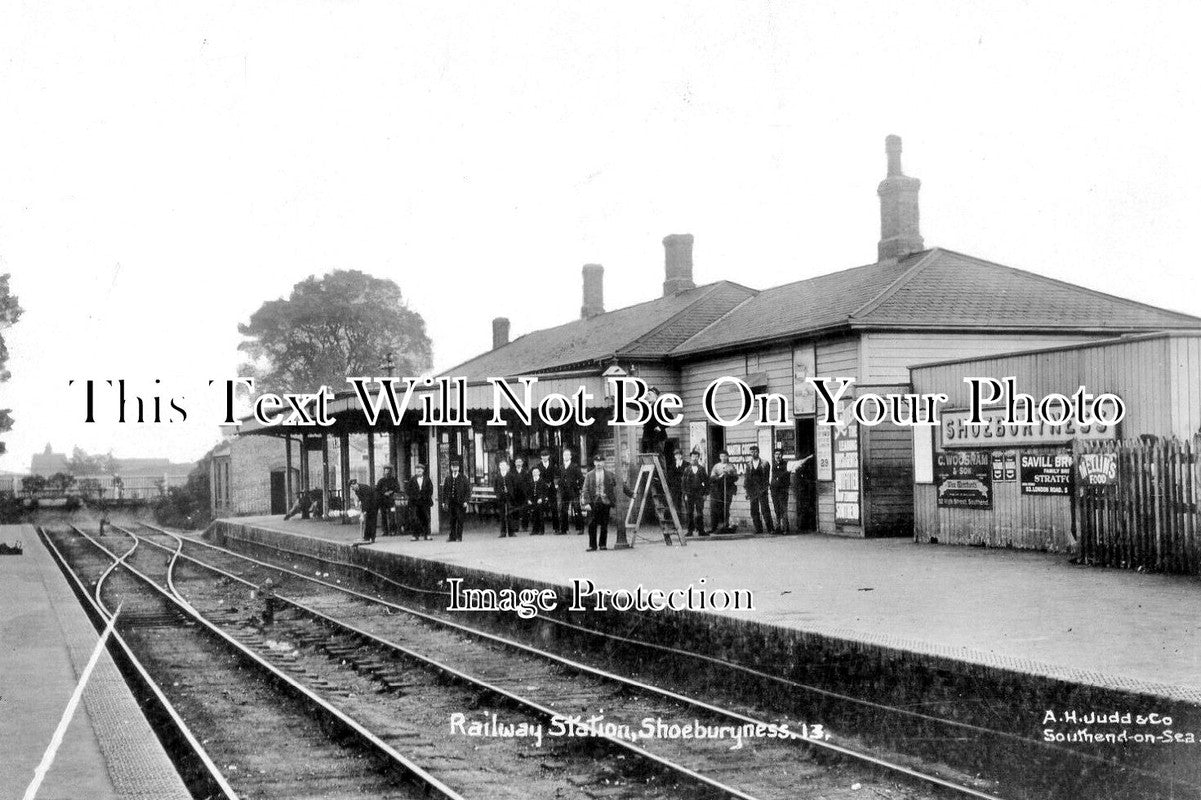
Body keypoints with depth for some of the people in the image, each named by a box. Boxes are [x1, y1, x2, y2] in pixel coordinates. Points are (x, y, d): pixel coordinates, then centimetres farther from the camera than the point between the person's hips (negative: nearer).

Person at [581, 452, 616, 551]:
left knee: (604, 525, 2)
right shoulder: (589, 475, 7)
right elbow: (585, 490, 3)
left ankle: (603, 544, 12)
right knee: (592, 525, -4)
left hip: (605, 502, 0)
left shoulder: (609, 475, 8)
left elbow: (614, 488, 11)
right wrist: (586, 503, -8)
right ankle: (592, 545, 3)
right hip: (593, 502, 0)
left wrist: (613, 502, 4)